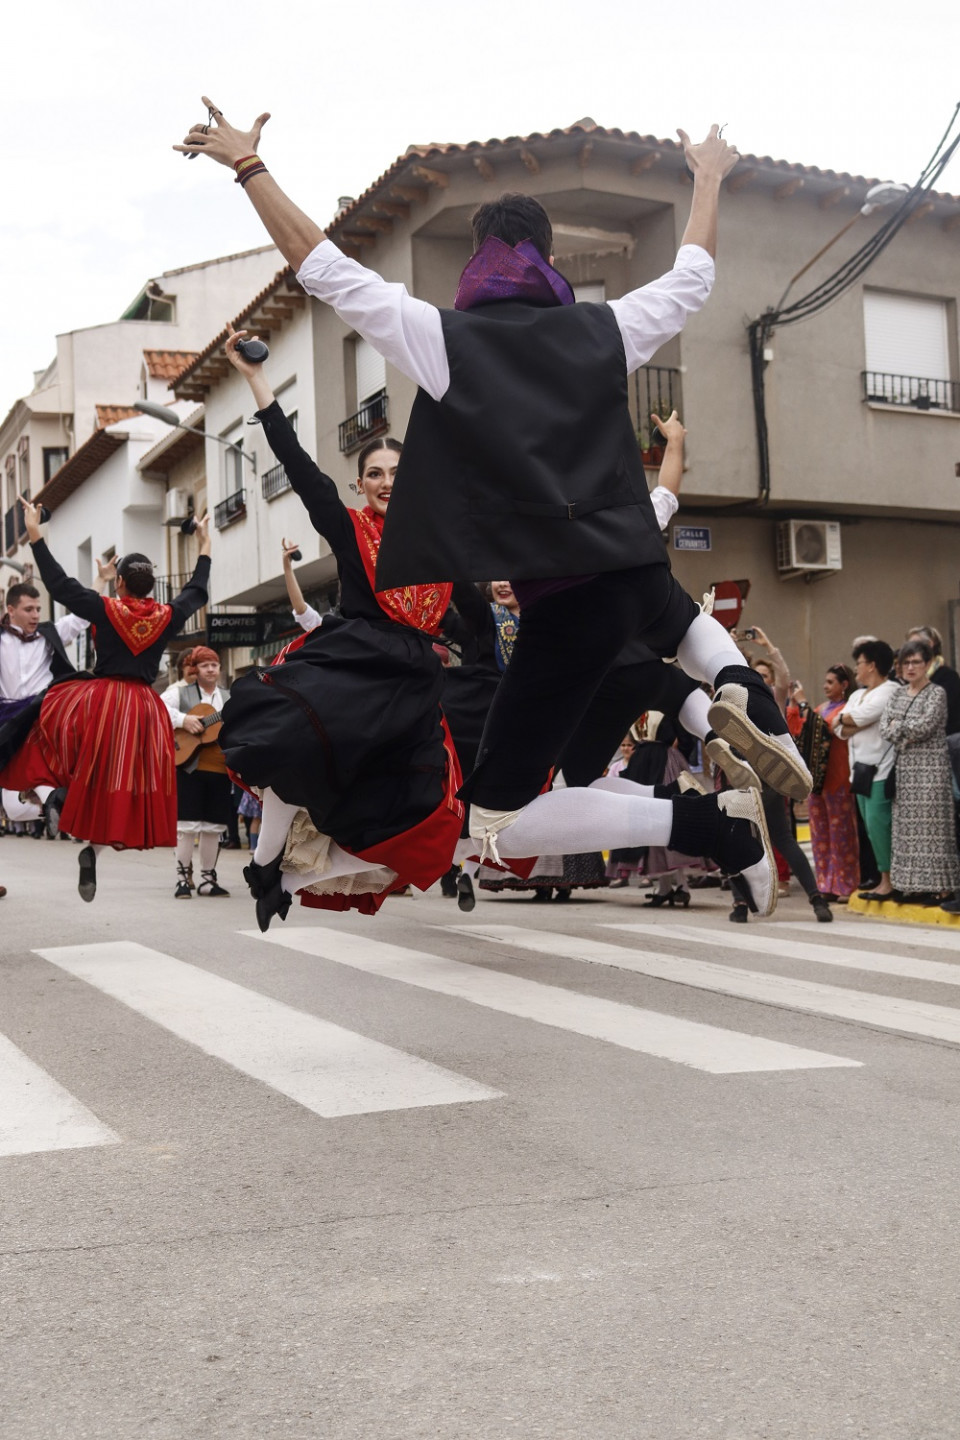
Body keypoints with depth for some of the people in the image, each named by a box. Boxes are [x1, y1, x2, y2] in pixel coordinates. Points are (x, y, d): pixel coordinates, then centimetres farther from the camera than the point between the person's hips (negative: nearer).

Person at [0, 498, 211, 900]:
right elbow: (197, 592, 20)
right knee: (120, 784, 7)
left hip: (99, 702, -3)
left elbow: (59, 583, -3)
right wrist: (205, 548, 32)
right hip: (144, 709, 3)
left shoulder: (105, 609, -6)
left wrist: (35, 535, 2)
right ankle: (92, 851, 2)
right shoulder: (167, 616, 2)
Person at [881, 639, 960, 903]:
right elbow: (884, 729, 4)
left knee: (930, 827, -7)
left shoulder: (937, 693, -4)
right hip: (904, 767, 6)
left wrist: (898, 726, -2)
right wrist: (909, 733, -10)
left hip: (930, 768, -6)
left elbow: (924, 727, -16)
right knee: (906, 828, 6)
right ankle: (912, 885, 11)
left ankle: (936, 887, -4)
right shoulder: (898, 694, 14)